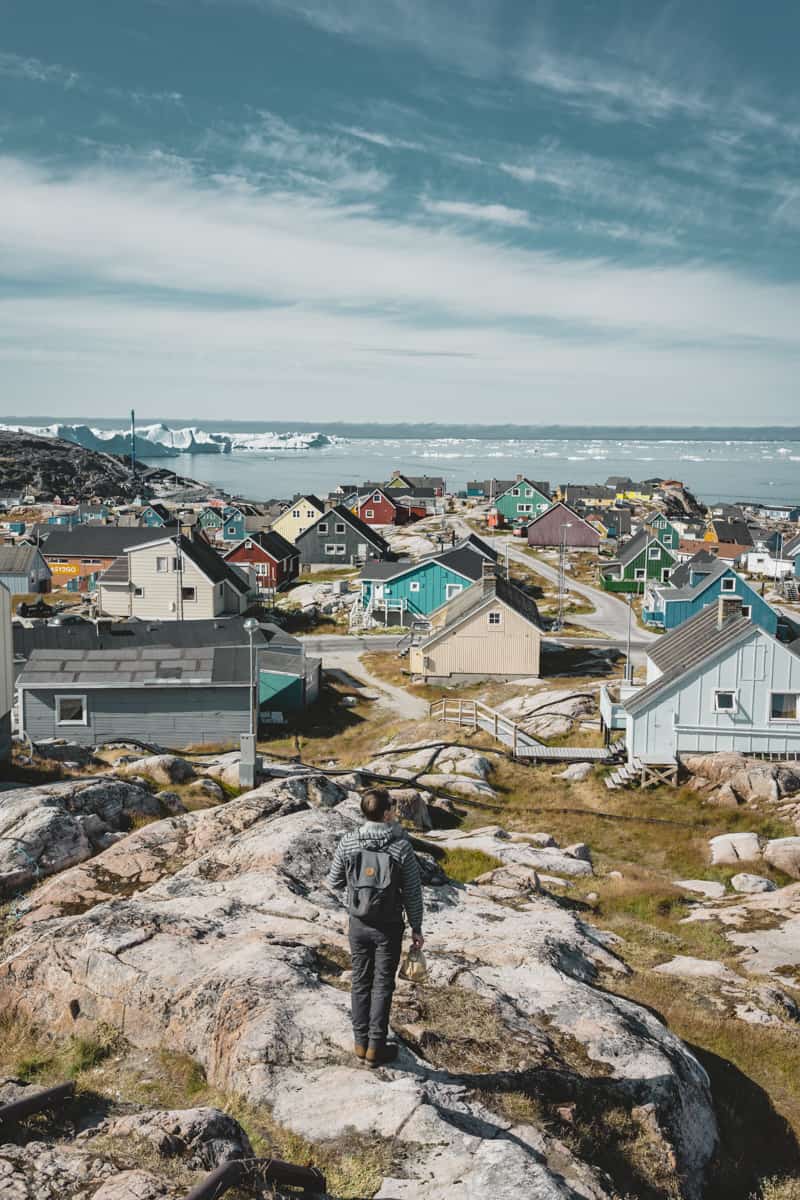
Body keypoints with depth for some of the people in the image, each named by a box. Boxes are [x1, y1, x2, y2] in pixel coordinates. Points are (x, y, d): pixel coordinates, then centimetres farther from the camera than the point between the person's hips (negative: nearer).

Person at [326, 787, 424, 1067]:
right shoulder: (401, 846, -16)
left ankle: (361, 1042, 23)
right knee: (382, 985, 8)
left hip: (359, 924, 3)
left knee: (361, 981, 16)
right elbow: (413, 893, -10)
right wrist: (416, 928, 1)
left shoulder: (347, 844, -9)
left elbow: (334, 883, 2)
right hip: (389, 927, -2)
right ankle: (375, 1047, 13)